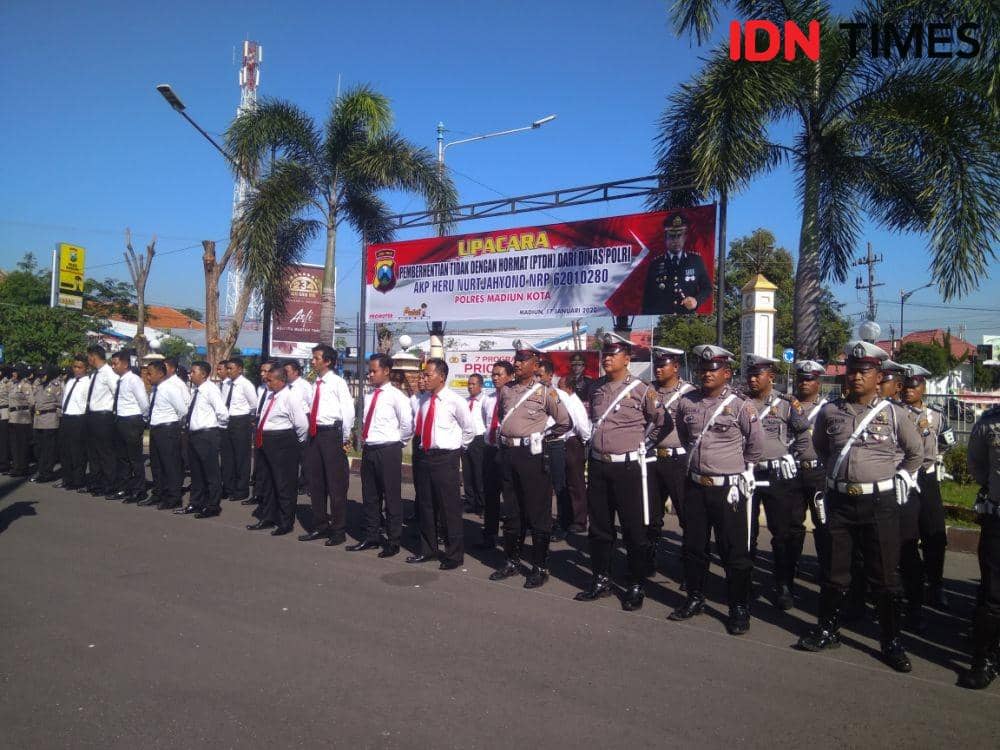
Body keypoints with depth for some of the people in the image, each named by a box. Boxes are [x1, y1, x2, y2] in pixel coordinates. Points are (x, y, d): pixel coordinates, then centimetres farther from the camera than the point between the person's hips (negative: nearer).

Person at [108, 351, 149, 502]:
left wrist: (142, 419, -4)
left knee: (135, 458, -1)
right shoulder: (119, 381, 10)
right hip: (120, 421, 9)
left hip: (132, 422, -9)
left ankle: (138, 491, 8)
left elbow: (144, 403, -17)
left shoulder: (134, 380, -14)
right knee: (121, 457, 16)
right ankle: (122, 489, 26)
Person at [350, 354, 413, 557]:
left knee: (392, 498, 2)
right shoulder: (369, 396, 10)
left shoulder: (395, 395, -11)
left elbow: (407, 424, -13)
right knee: (369, 497, 15)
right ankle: (371, 538, 29)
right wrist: (363, 438, 12)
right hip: (368, 450, 7)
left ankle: (393, 542, 13)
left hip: (388, 451, -7)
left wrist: (396, 442, -3)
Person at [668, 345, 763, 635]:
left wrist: (739, 468, 8)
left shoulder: (740, 405, -11)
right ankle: (695, 598, 30)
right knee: (693, 546, 14)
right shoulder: (686, 403, 1)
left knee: (734, 551, 3)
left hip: (729, 488, -4)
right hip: (695, 486, 4)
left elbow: (755, 446, -1)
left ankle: (739, 608, 16)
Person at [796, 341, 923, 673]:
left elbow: (916, 453, 12)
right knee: (834, 572, 11)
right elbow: (819, 447, 21)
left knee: (884, 576, 5)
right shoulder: (830, 412, 2)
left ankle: (892, 642, 19)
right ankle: (828, 630, 26)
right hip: (839, 501, 2)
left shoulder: (893, 413, -2)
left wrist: (898, 481, 8)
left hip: (880, 502, -2)